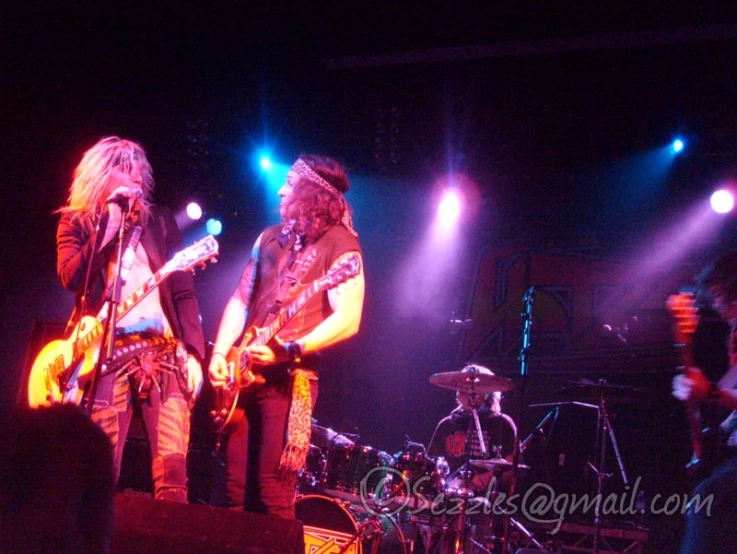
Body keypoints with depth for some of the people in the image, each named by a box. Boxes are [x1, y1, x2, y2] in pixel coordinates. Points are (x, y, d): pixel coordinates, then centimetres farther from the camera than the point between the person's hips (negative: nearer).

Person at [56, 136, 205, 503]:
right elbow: (71, 276, -7)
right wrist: (110, 224, -7)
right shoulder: (76, 222, 12)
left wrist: (193, 353, 1)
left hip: (165, 351, 1)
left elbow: (184, 291, 12)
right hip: (106, 353, -1)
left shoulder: (160, 220, 17)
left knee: (173, 473, -12)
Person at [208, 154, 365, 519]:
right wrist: (219, 353, 4)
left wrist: (289, 350, -24)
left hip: (289, 378, -7)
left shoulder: (340, 246, -5)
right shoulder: (271, 238, 18)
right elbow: (240, 300, 18)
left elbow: (347, 320, -15)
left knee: (273, 493, -9)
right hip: (243, 374, 7)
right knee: (236, 490, 6)